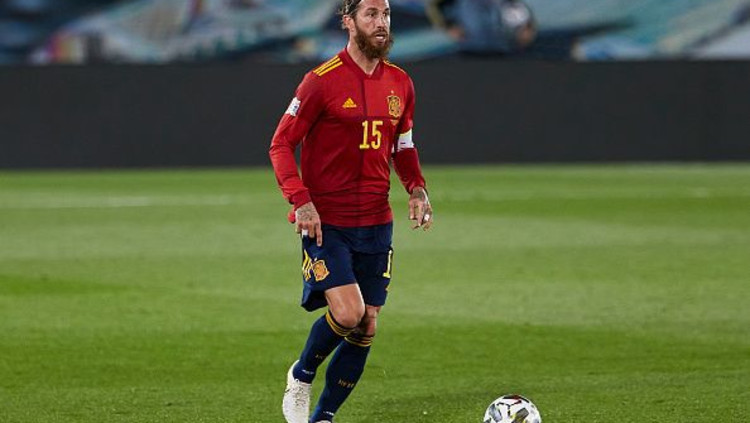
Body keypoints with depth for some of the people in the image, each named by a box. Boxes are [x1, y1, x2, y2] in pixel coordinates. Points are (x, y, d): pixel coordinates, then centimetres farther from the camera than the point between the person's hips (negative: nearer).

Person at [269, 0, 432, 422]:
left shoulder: (400, 83, 7)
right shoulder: (322, 81, -10)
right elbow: (281, 144, -7)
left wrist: (417, 188, 1)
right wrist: (300, 200, -20)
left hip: (376, 224, 6)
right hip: (326, 221, -6)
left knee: (366, 328, 3)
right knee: (347, 313, -20)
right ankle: (301, 378, 9)